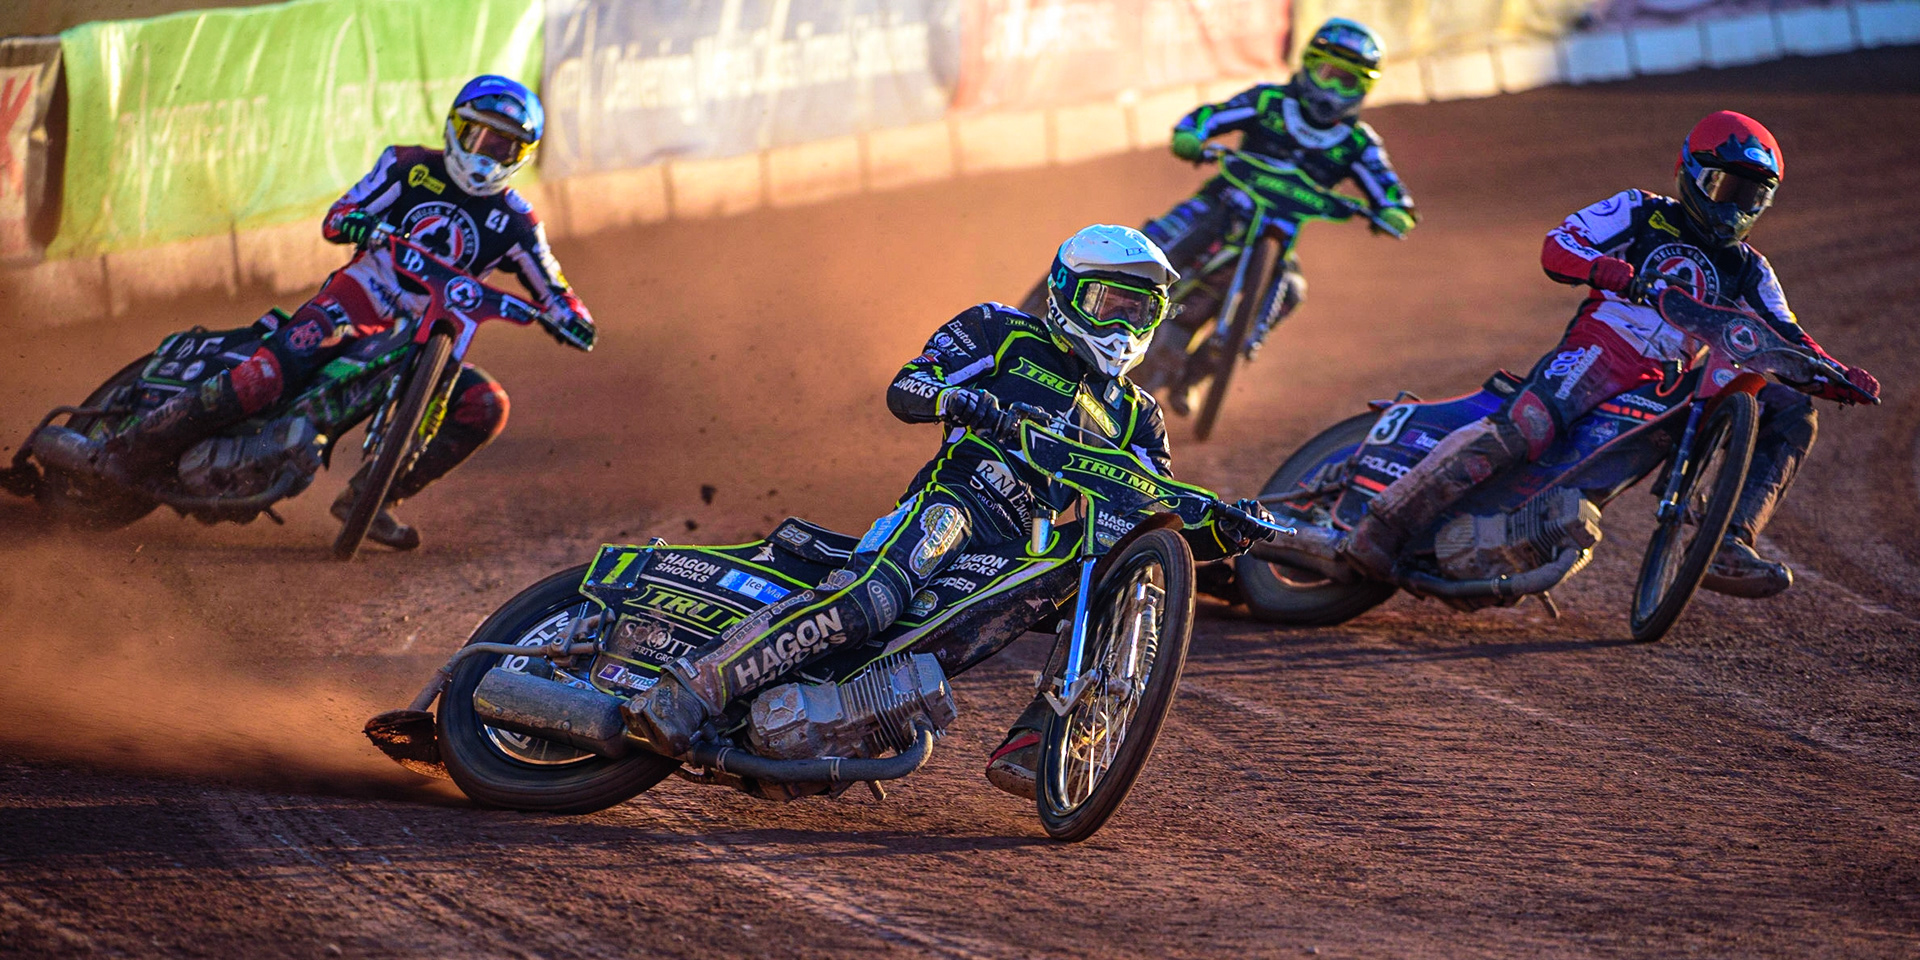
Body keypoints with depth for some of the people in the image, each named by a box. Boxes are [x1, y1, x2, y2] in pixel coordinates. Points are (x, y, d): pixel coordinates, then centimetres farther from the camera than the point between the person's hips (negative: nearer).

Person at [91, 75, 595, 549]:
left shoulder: (514, 221, 7)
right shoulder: (411, 167, 3)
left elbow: (550, 288, 11)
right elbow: (335, 218, 0)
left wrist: (570, 316, -13)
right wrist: (356, 222, -24)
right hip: (355, 302, -3)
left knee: (486, 407, -20)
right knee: (267, 376, -27)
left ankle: (368, 495, -12)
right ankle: (134, 449, -18)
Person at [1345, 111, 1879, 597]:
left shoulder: (1749, 271, 22)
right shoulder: (1641, 213, 9)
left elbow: (1786, 341, 18)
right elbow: (1556, 246, -1)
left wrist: (1836, 376, -3)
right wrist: (1600, 266, -24)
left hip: (1671, 386, 5)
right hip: (1601, 350, -5)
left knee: (1790, 412, -11)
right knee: (1524, 428, -34)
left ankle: (1728, 546, -23)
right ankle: (1387, 522, -31)